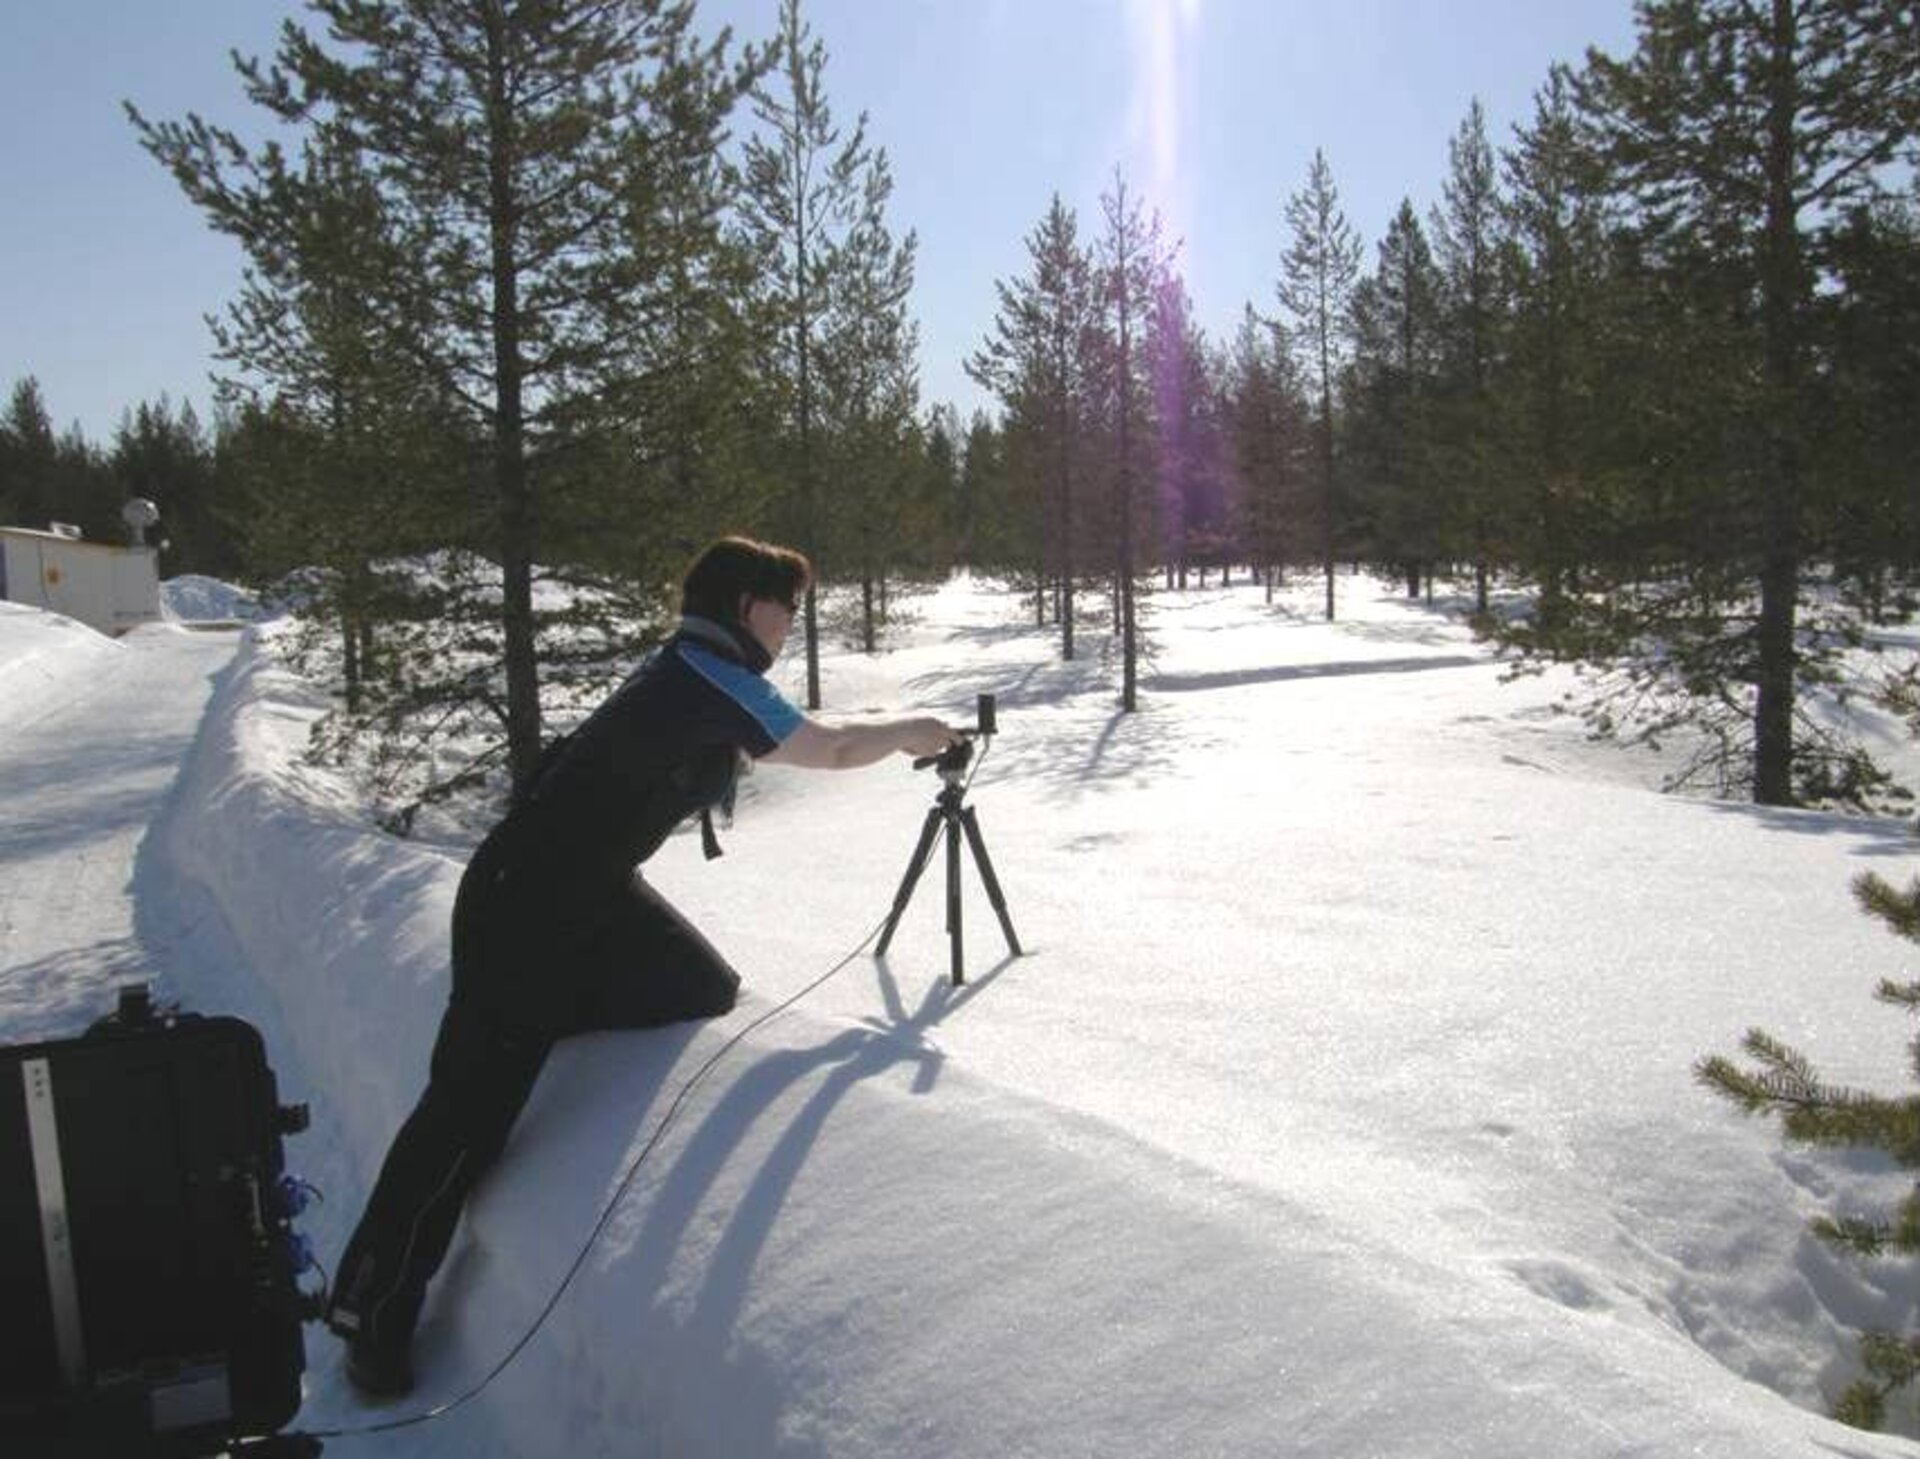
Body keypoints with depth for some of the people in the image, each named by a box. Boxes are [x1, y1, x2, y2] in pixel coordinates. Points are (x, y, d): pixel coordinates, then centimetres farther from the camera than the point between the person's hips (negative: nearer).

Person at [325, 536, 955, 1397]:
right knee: (473, 1105, -3)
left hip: (593, 891, 9)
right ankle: (373, 1311, 10)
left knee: (706, 993, 4)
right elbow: (831, 752, -11)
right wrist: (911, 732, 7)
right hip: (523, 906, -9)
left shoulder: (690, 671, 9)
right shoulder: (710, 679, -17)